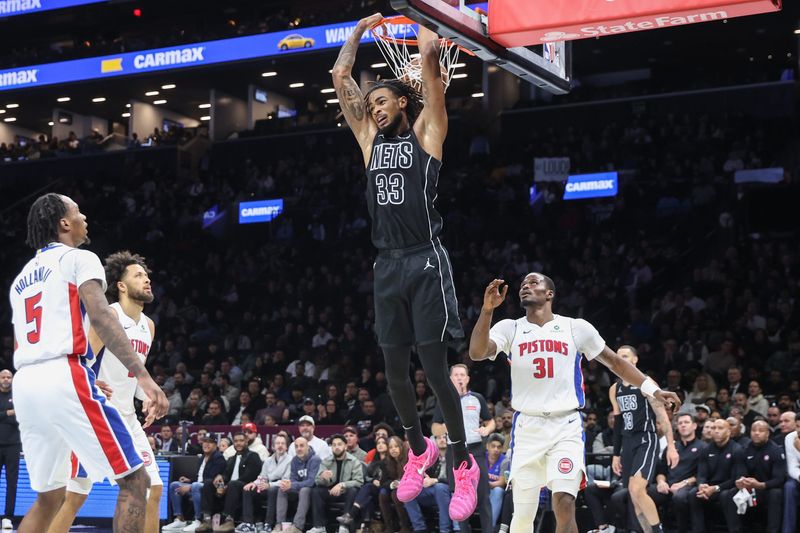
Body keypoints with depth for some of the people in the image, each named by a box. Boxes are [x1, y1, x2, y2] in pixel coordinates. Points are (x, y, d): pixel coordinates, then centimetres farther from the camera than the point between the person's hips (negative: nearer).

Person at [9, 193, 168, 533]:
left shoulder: (21, 278, 27)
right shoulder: (80, 259, 4)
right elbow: (100, 316, -13)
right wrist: (142, 375, -22)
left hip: (23, 384, 8)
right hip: (64, 377, -8)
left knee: (48, 497, 19)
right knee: (134, 481, -3)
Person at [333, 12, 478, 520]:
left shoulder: (425, 133, 2)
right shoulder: (371, 139, 16)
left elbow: (430, 53, -3)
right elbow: (341, 77, 17)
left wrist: (419, 26, 14)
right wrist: (360, 30, 25)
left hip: (425, 262, -6)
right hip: (387, 266, 6)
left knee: (435, 368, -6)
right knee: (394, 369, 10)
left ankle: (464, 465, 7)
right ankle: (419, 450, 31)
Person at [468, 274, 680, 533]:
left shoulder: (576, 328, 5)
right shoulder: (509, 329, 6)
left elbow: (615, 362, 12)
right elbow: (476, 353, -12)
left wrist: (653, 390, 5)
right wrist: (487, 309, -23)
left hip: (566, 427, -1)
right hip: (527, 428, 2)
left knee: (564, 504, -19)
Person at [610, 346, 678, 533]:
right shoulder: (614, 389, 13)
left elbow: (662, 416, -9)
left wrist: (671, 446, -15)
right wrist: (616, 454, 17)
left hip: (646, 440, -7)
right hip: (628, 443, 7)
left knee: (637, 490, -24)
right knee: (635, 499, 6)